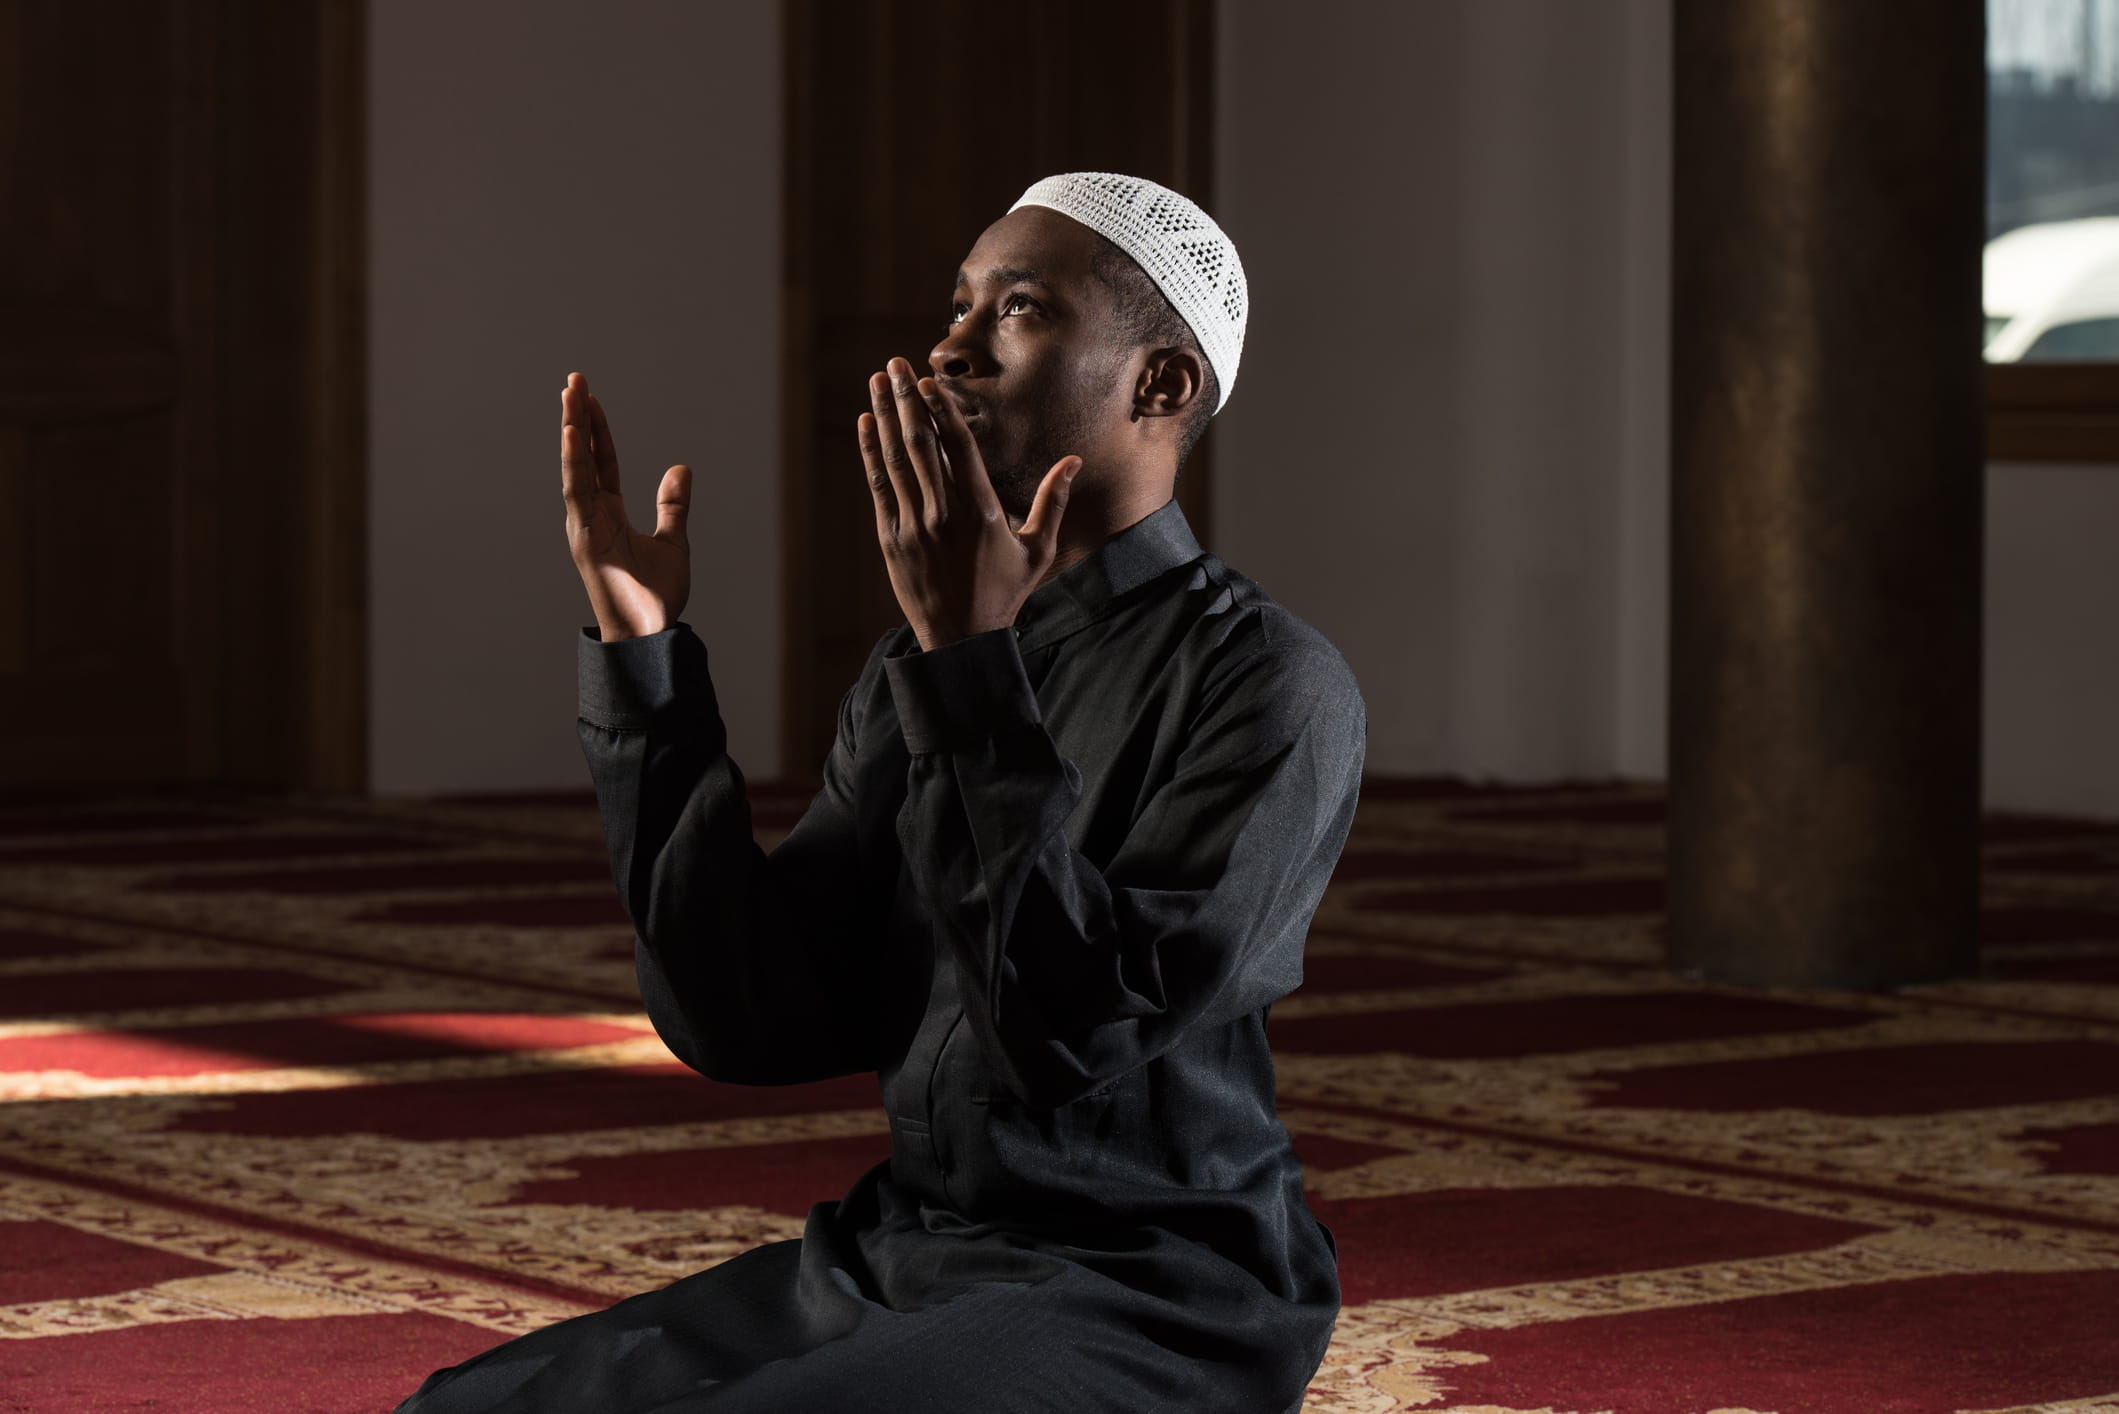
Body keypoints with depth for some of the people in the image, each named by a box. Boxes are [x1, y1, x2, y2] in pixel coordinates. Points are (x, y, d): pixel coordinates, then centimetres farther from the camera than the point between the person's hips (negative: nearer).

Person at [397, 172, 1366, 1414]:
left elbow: (1080, 1032, -24)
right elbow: (747, 1021, 3)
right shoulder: (920, 679, 12)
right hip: (900, 1263, 8)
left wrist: (970, 661, -24)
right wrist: (641, 652, -2)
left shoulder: (1276, 689, -12)